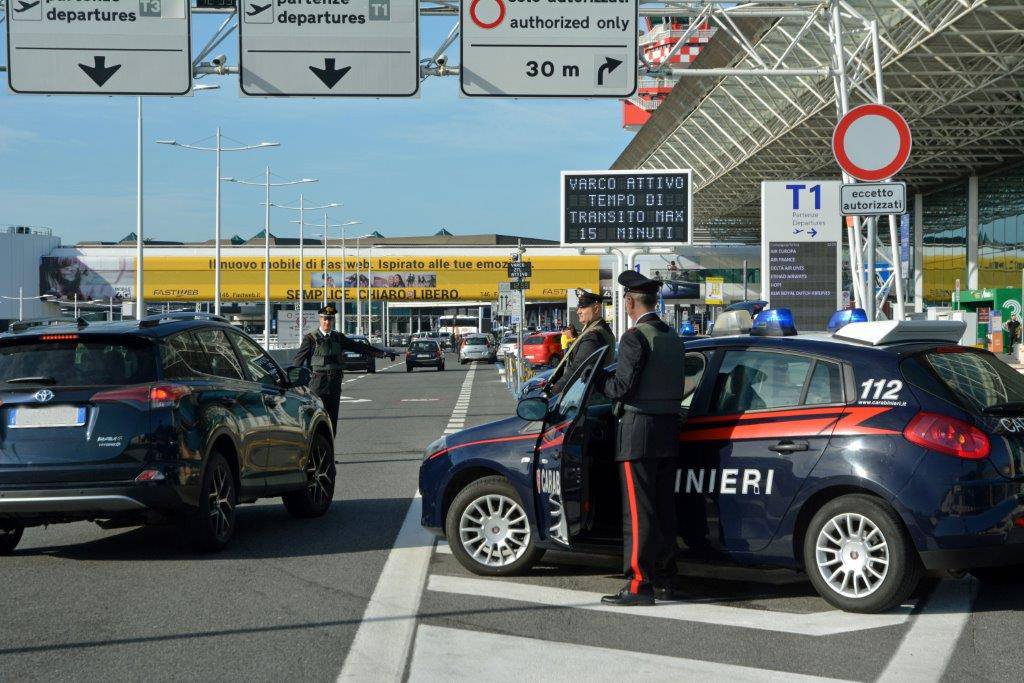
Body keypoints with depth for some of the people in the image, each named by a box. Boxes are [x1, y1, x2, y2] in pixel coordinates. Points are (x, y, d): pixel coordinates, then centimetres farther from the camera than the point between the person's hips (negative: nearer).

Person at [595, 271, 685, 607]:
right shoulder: (673, 337, 13)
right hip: (669, 430, 8)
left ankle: (639, 584, -7)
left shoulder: (635, 338, -13)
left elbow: (622, 387, -17)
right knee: (664, 509, 13)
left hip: (639, 431, -8)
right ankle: (665, 580, 19)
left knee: (638, 511, -6)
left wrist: (597, 379, 4)